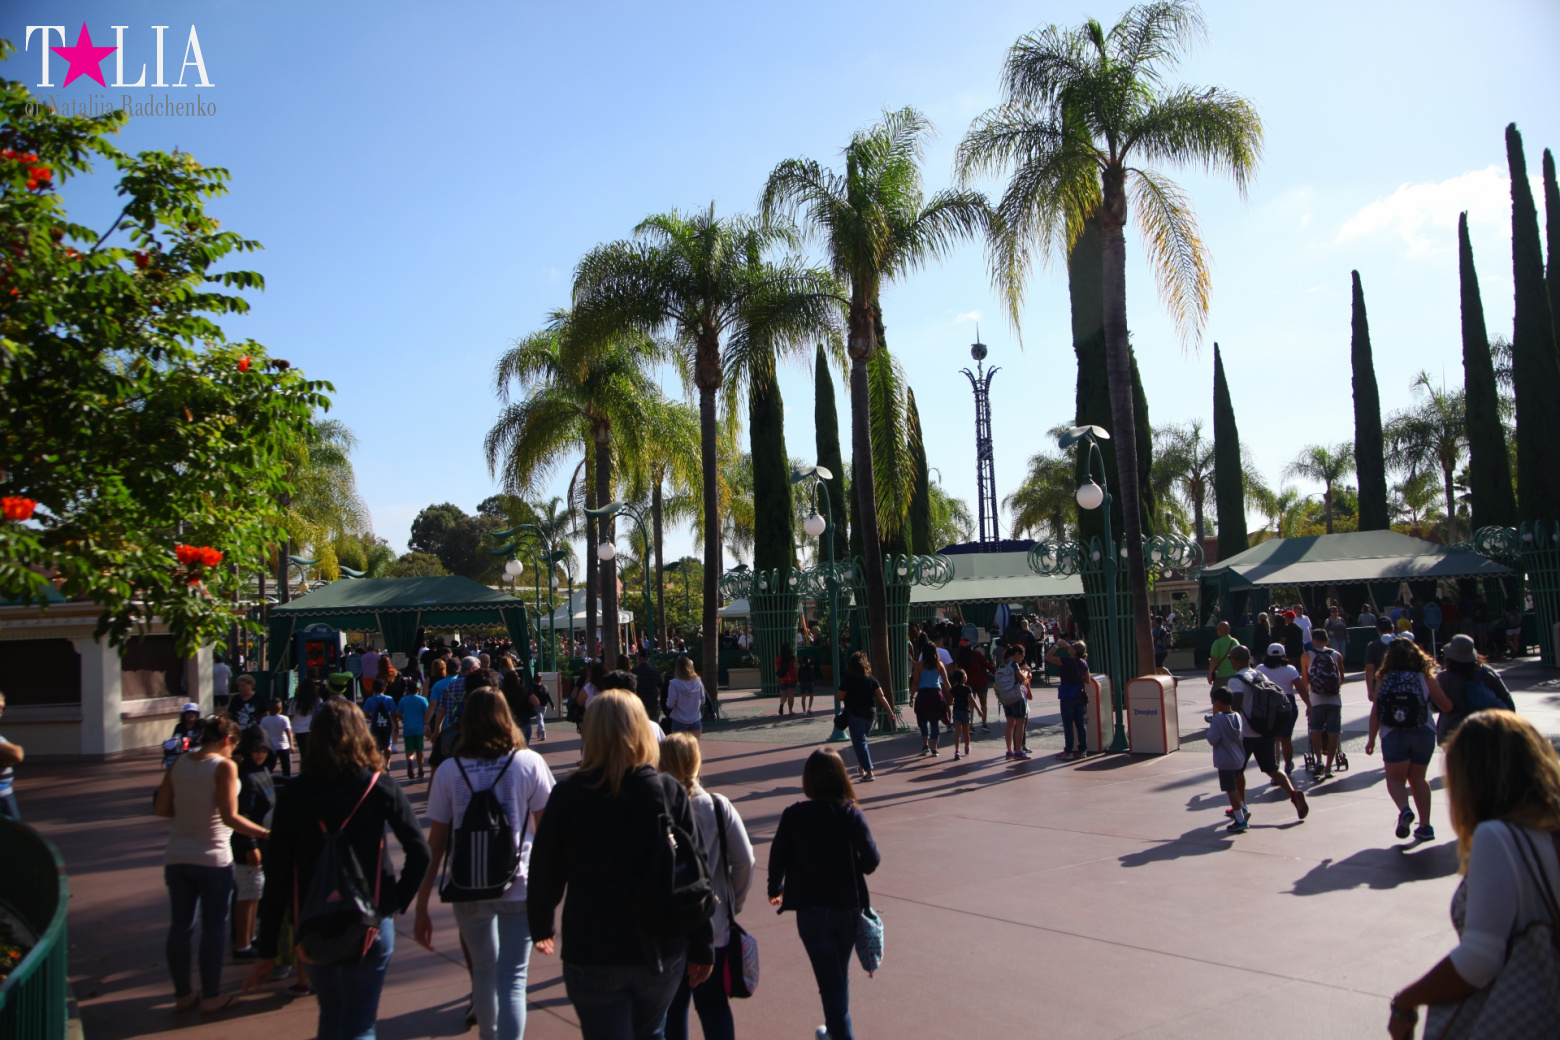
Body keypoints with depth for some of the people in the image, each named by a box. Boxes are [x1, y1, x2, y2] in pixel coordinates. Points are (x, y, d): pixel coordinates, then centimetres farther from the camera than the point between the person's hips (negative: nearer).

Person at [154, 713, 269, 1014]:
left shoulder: (179, 763, 4)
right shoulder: (225, 766, -14)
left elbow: (161, 808, 6)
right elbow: (229, 817, -20)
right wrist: (266, 834, -16)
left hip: (176, 857, 6)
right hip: (213, 858, -6)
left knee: (179, 926, 14)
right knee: (213, 927, 6)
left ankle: (183, 995, 25)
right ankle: (210, 997, 14)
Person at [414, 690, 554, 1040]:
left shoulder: (448, 770, -3)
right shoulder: (529, 763, -6)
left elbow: (435, 844, -2)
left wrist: (421, 908, 4)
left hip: (468, 889, 2)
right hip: (519, 887, -2)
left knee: (483, 970, 22)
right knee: (512, 978, 5)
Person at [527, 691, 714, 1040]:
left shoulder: (567, 794, -12)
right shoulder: (670, 791, -9)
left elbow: (545, 871, -4)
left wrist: (541, 926, 16)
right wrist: (702, 946, 3)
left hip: (592, 956, -2)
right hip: (662, 953, 2)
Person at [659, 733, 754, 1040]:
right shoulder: (719, 807, -7)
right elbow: (745, 861, -7)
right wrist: (733, 903, 6)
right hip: (714, 925, 2)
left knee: (673, 1006, 17)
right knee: (714, 1004, 15)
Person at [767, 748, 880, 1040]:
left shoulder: (793, 815, -10)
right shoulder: (851, 813, -13)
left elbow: (778, 857, -3)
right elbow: (871, 860, -17)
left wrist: (774, 889, 16)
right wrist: (851, 868, 6)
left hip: (810, 910, -1)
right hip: (848, 907, 2)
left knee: (829, 979, 6)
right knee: (840, 974, 23)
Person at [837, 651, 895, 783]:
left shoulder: (848, 680, -12)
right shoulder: (871, 680, -1)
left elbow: (840, 696, -8)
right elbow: (881, 697, -4)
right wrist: (890, 711, 0)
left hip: (855, 715, -5)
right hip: (870, 714, 5)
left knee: (859, 743, -1)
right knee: (861, 741, 23)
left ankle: (869, 772, -6)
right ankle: (862, 768, 27)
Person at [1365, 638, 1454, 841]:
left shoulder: (1384, 679, 0)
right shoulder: (1425, 677, -2)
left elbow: (1375, 711, -1)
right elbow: (1447, 706, 1)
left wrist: (1371, 739, 8)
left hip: (1393, 736, -1)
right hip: (1423, 734, 2)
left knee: (1395, 779, 10)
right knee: (1418, 778, 19)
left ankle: (1404, 809, -19)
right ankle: (1425, 826, 17)